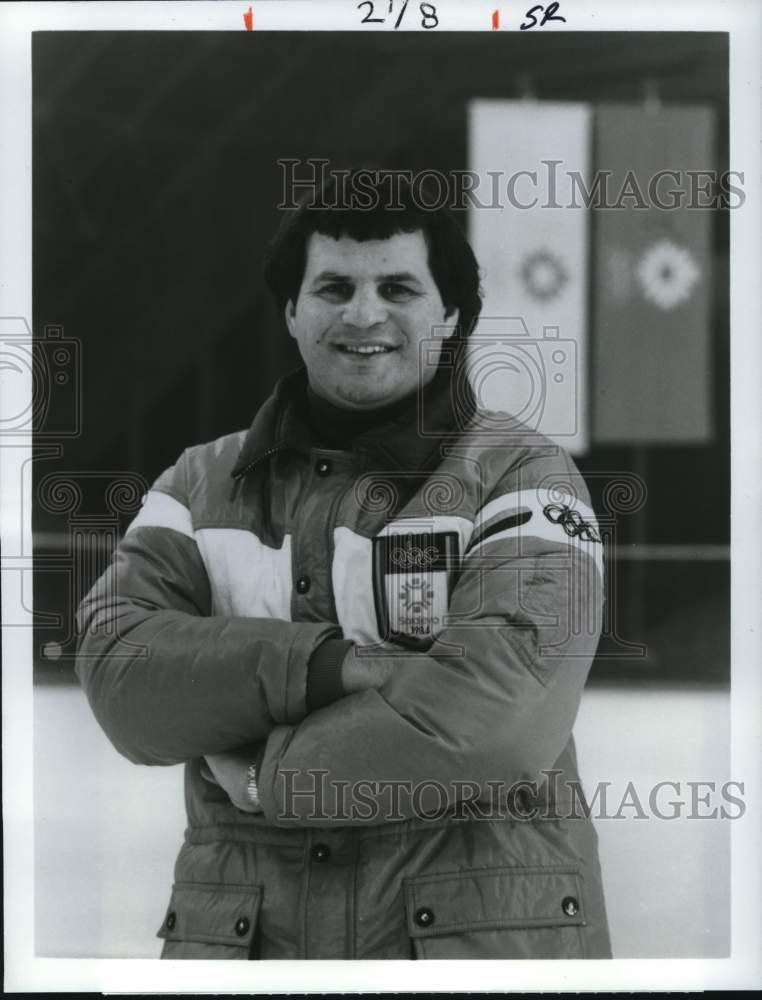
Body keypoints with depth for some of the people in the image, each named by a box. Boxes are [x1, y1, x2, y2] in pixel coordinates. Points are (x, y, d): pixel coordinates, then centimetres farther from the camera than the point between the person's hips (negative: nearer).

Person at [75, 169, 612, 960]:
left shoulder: (519, 475, -1)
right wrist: (330, 665, -20)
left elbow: (502, 707, -17)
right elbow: (116, 669, -7)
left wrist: (266, 774, -11)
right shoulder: (203, 483, 9)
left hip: (482, 930, -3)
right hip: (237, 930, 3)